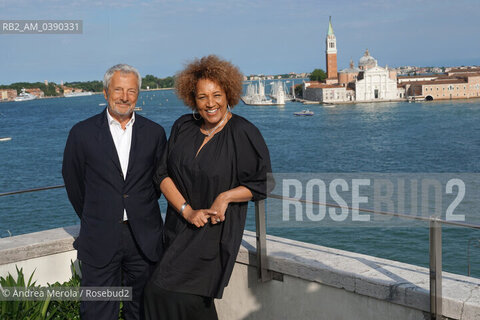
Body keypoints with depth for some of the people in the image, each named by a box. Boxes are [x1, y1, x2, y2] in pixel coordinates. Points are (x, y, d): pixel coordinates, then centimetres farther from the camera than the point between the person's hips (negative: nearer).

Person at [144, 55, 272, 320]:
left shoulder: (244, 133, -11)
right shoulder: (183, 127, 3)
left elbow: (262, 183, -6)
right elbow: (163, 173, 2)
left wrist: (226, 196, -20)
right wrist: (187, 210, -11)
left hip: (217, 227, -5)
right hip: (180, 226, 5)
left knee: (164, 292, -12)